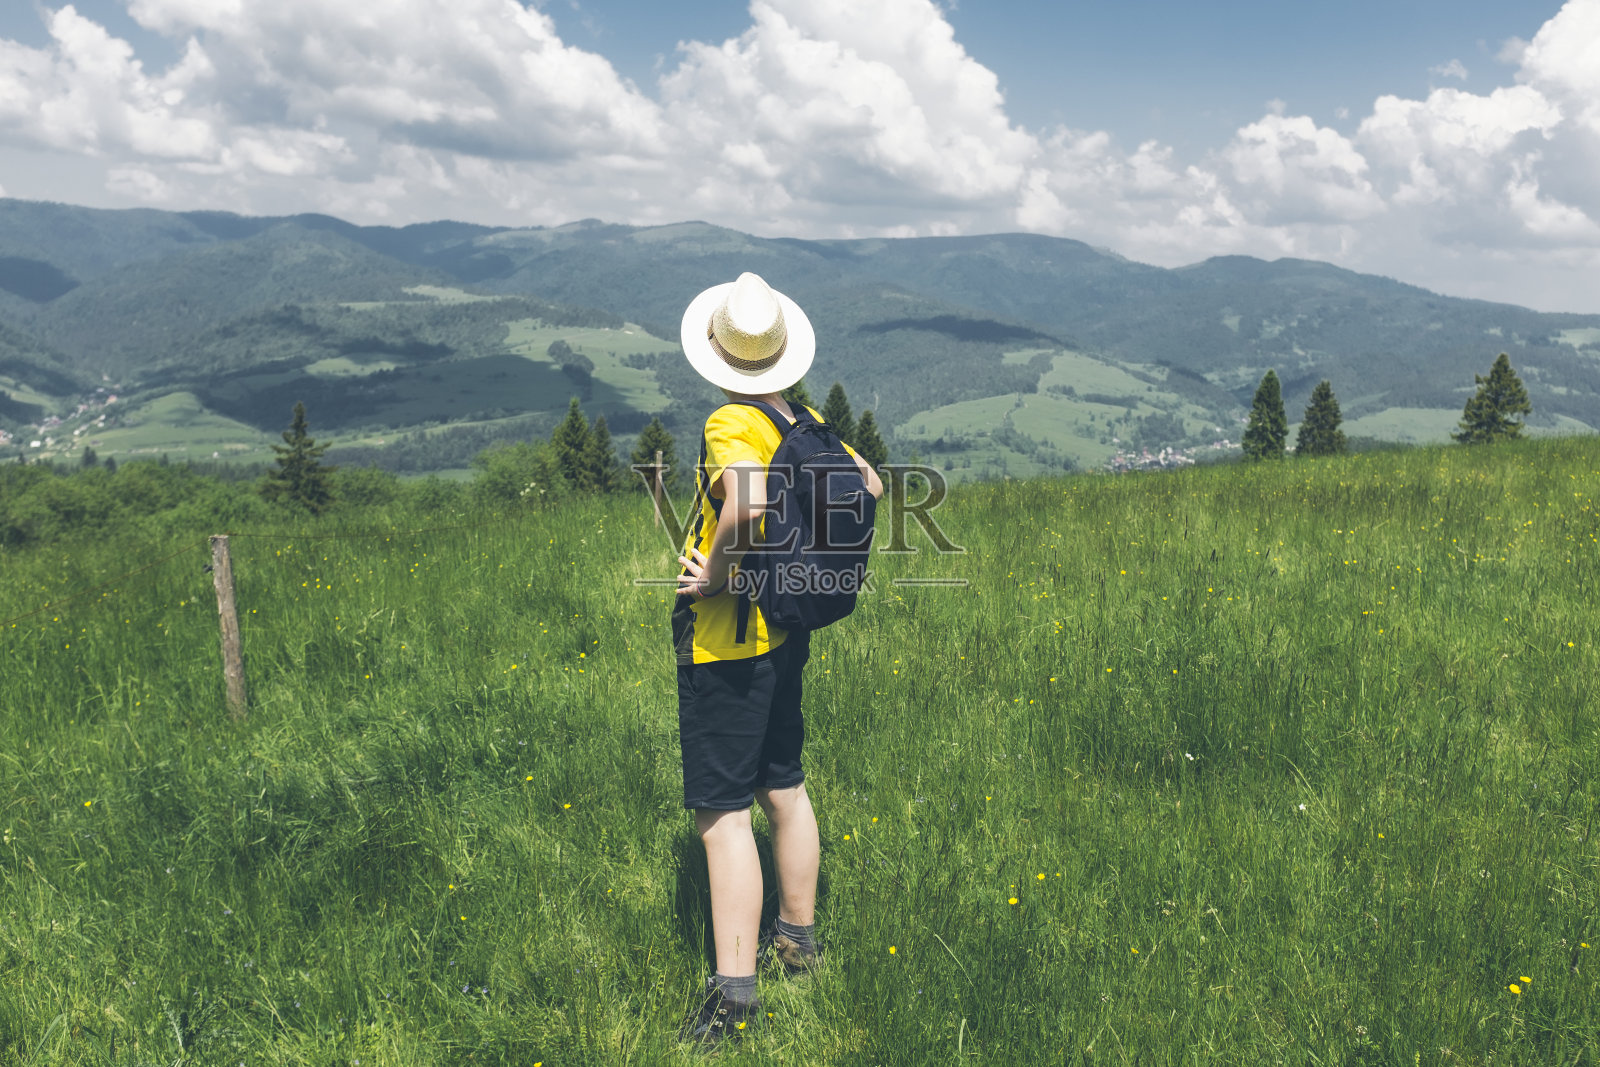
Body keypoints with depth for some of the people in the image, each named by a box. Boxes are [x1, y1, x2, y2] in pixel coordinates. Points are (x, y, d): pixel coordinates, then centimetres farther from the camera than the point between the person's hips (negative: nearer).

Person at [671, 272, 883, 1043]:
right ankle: (796, 935, 35)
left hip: (724, 641, -8)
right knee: (783, 787, 20)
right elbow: (869, 484, 16)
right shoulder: (808, 421, 6)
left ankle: (734, 991, 0)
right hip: (787, 631, 8)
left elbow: (748, 502, -38)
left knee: (723, 812, -3)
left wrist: (718, 572, -23)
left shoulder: (731, 424, -19)